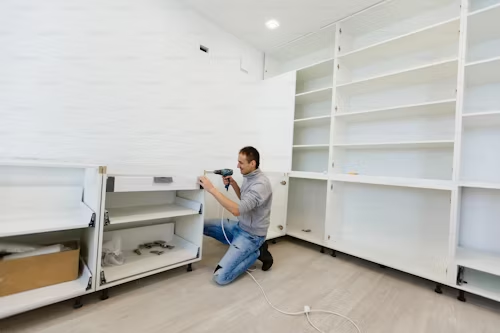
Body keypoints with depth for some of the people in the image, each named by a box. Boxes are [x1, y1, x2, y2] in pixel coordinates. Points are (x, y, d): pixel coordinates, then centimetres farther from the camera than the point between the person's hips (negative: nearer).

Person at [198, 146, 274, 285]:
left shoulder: (261, 184, -27)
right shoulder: (248, 177, 3)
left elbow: (237, 210, -35)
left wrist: (212, 189, -32)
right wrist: (233, 183, 1)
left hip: (251, 235, -9)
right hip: (240, 226, 9)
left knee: (220, 277, -16)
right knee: (204, 226, 12)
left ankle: (257, 251, 4)